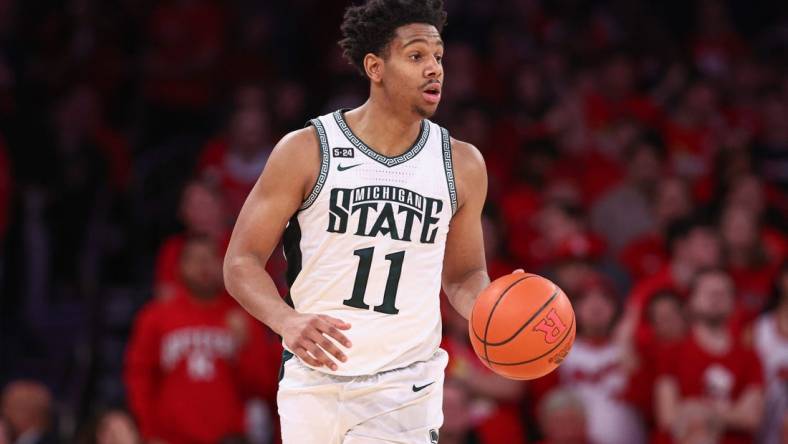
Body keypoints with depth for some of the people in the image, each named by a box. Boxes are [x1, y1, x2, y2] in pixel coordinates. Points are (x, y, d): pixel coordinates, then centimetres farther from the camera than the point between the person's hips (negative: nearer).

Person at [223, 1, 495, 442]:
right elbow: (242, 261, -4)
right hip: (314, 381, 0)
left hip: (404, 388, 0)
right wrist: (287, 321, -23)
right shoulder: (306, 152, -5)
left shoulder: (461, 165, 4)